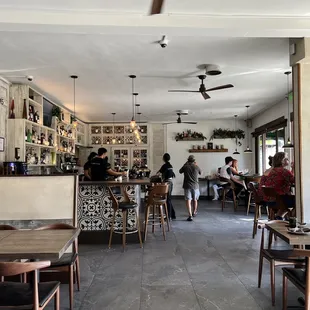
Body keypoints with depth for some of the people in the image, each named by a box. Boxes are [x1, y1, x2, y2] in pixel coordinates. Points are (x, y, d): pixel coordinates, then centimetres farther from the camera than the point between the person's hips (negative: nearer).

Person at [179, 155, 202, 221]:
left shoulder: (185, 167, -5)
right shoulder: (196, 167, -4)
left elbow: (180, 171, 16)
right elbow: (200, 172, 17)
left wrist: (185, 164, 18)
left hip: (187, 186, -2)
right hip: (195, 186, 2)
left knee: (188, 200, -6)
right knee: (195, 200, 20)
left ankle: (190, 215, -17)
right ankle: (194, 212, 38)